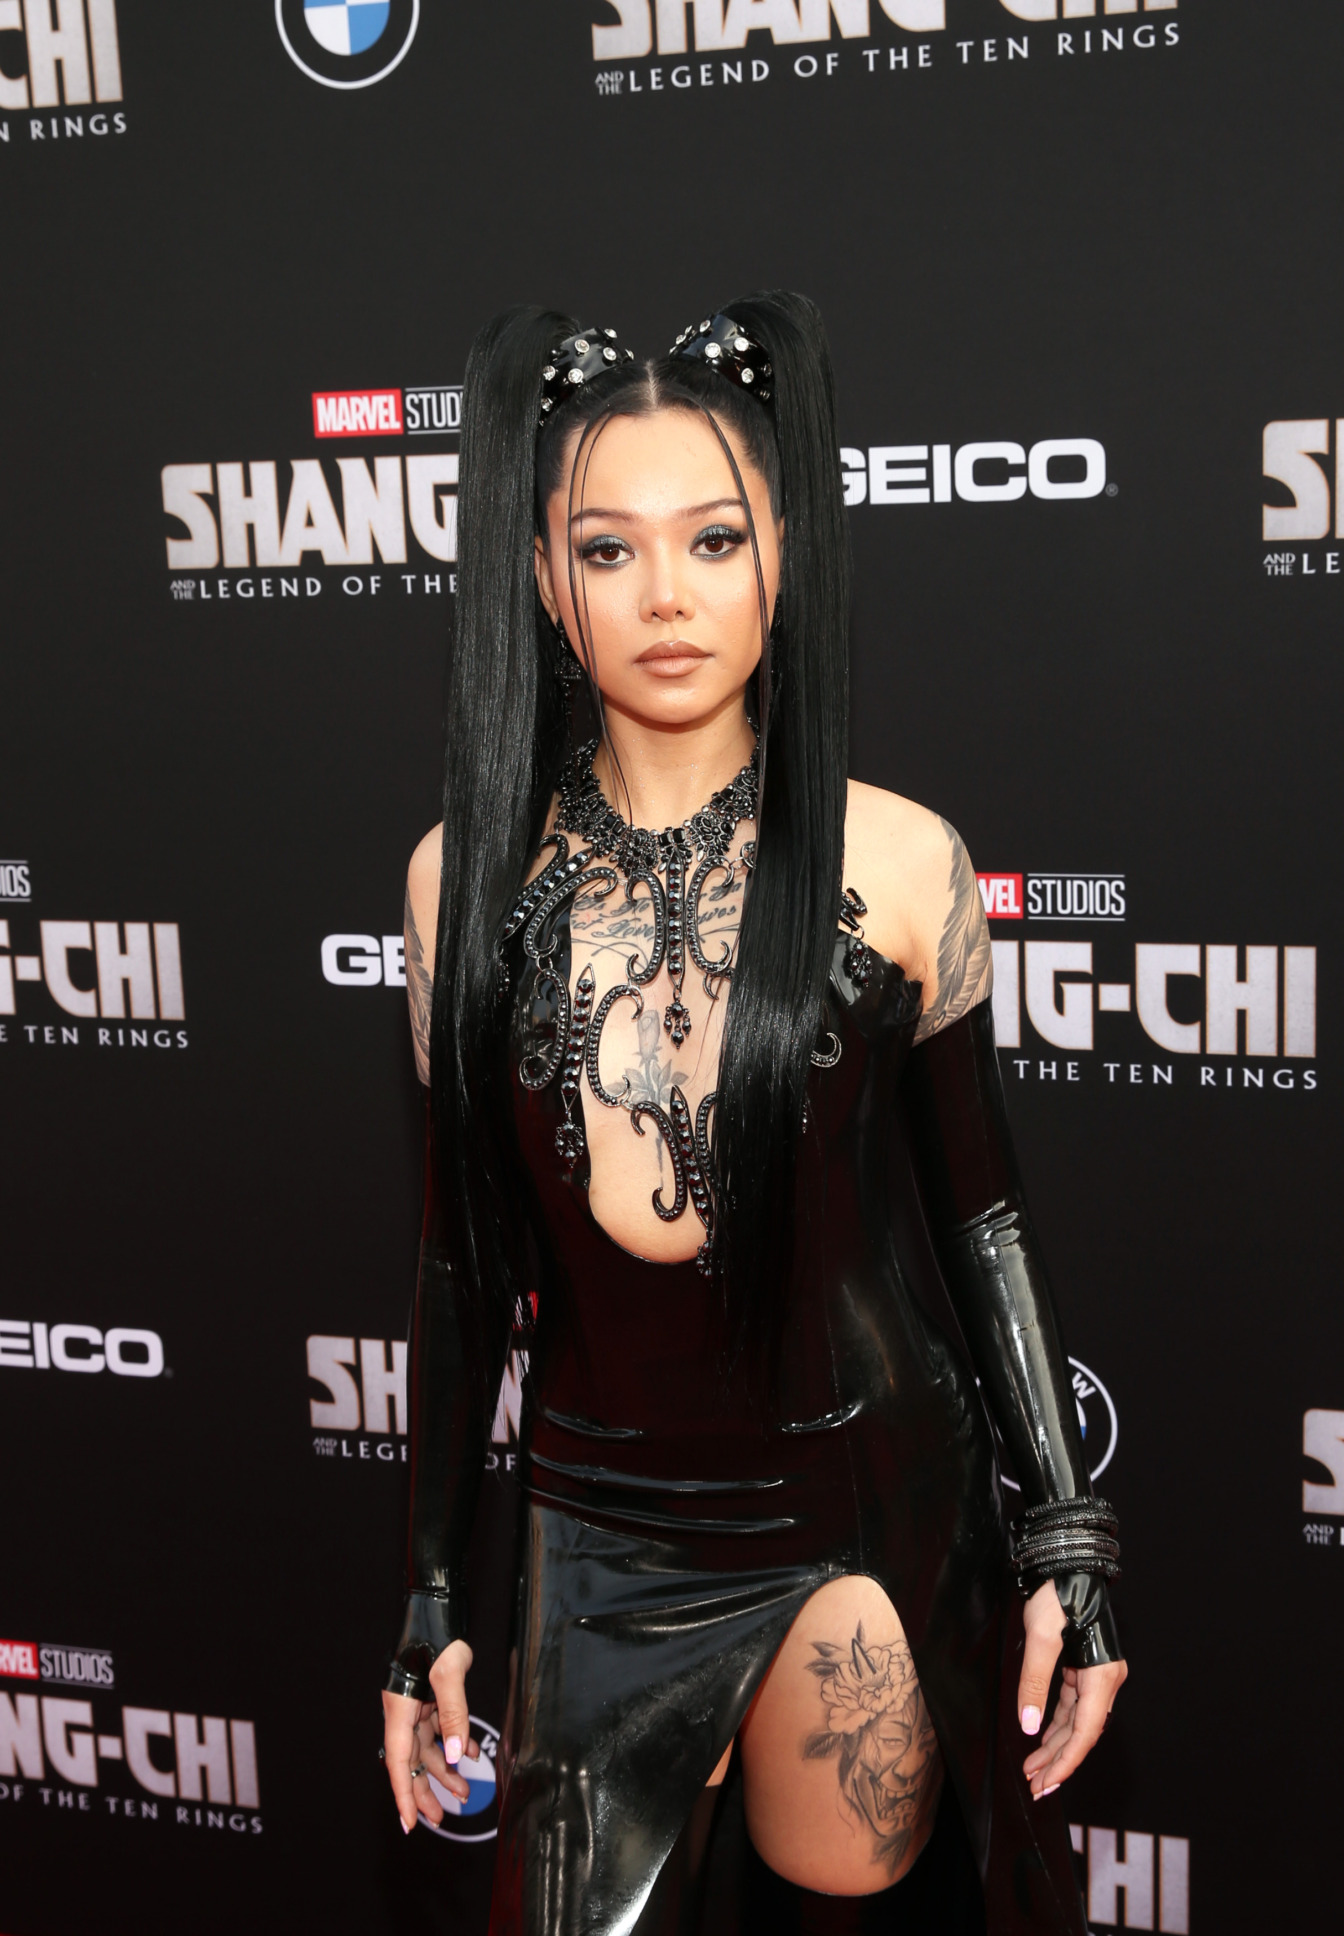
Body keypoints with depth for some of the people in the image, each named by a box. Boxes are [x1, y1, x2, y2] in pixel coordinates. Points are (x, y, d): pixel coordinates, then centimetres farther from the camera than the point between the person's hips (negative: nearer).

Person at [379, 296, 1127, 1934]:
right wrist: (434, 1592, 8)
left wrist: (1068, 1549, 0)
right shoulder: (467, 877, -1)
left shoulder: (896, 862, -6)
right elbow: (465, 1255, 5)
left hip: (867, 1520, -1)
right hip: (600, 1535, 2)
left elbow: (979, 1214, 1)